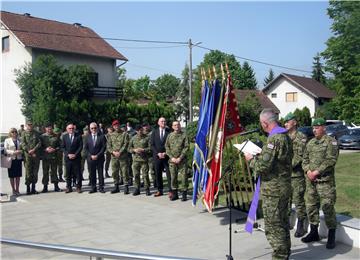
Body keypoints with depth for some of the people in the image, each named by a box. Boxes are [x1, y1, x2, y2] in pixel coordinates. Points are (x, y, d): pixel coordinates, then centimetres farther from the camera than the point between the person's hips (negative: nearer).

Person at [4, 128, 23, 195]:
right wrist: (13, 152, -16)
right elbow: (5, 150, -4)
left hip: (18, 159, 2)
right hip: (11, 159, -2)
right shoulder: (7, 140, 3)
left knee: (18, 175, 4)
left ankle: (17, 190, 13)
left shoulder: (19, 140, 10)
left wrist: (20, 151, -12)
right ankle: (13, 190, 13)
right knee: (12, 176, 3)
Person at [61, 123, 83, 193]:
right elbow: (63, 147, 5)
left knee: (78, 173, 1)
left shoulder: (78, 136, 2)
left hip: (76, 158, -2)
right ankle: (69, 187, 14)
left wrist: (75, 154, -10)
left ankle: (78, 187, 9)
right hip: (67, 158, 2)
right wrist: (68, 154, -8)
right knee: (68, 174, 5)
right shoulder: (64, 136, 8)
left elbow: (80, 146, -2)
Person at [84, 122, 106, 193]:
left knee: (100, 173, 2)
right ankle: (93, 188, 12)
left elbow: (104, 147, -3)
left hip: (99, 158, -2)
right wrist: (90, 156, -7)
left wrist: (97, 155, -11)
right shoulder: (87, 137, 9)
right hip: (90, 158, 2)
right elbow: (85, 148, 6)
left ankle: (101, 187, 10)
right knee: (92, 174, 5)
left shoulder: (101, 136, 1)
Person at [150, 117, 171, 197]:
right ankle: (159, 190, 16)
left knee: (169, 174, -5)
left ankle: (170, 191, 0)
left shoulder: (169, 132, 0)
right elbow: (152, 144, 5)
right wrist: (158, 153, -8)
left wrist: (165, 153, -11)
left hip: (167, 156, -3)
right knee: (158, 174, 7)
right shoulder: (154, 132, 9)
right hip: (157, 156, 3)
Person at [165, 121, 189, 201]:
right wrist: (171, 157, -5)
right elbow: (167, 147, 8)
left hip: (182, 160, -3)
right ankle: (174, 194, 17)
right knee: (173, 177, 6)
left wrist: (180, 158, -11)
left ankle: (184, 194, 6)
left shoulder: (184, 135, 1)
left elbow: (186, 147, -4)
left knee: (183, 176, -3)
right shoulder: (170, 136, 9)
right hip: (172, 160, 3)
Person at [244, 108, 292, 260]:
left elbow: (263, 166, -23)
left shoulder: (274, 139, -20)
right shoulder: (285, 136, 11)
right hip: (285, 186, 10)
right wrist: (260, 155, 15)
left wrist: (251, 159, -5)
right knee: (282, 222, 20)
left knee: (273, 226, -1)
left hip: (273, 190, -10)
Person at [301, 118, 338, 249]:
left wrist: (317, 172, -16)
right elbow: (305, 159, 15)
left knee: (327, 207, -7)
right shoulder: (310, 143, 15)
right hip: (310, 180, 7)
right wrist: (308, 171, -4)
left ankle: (331, 237, 5)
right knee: (311, 206, 11)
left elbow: (331, 160, -13)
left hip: (325, 180, -6)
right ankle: (314, 233, 25)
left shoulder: (331, 141, -4)